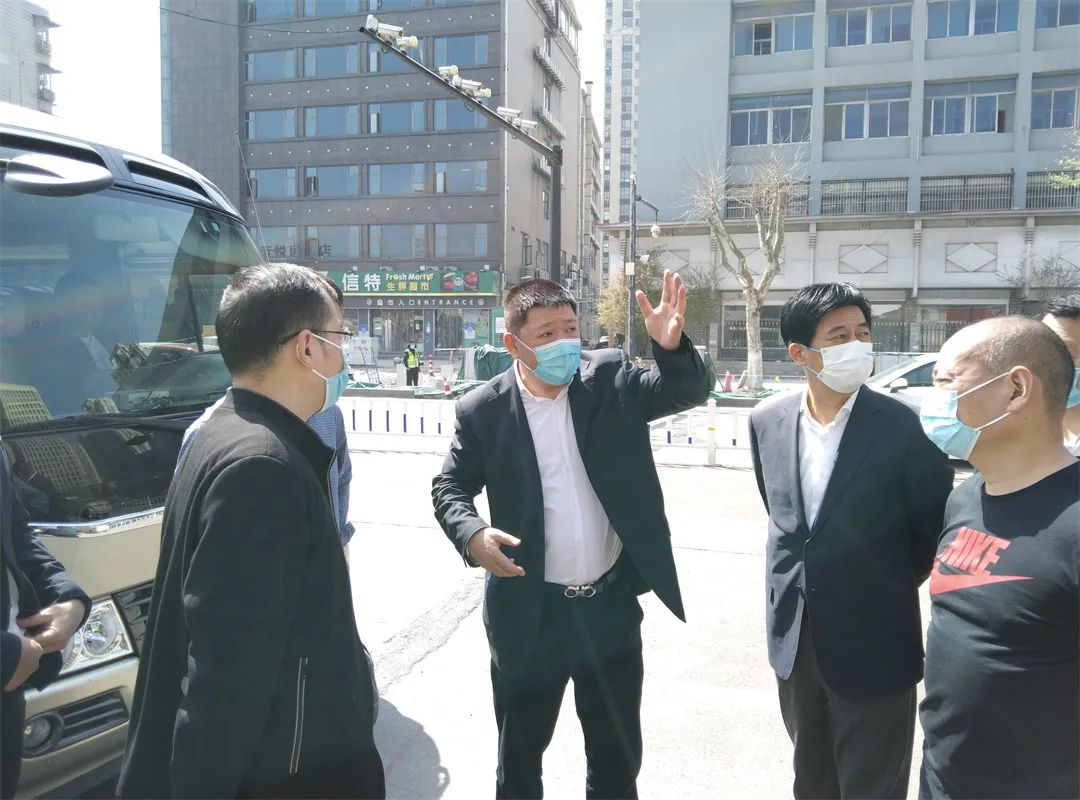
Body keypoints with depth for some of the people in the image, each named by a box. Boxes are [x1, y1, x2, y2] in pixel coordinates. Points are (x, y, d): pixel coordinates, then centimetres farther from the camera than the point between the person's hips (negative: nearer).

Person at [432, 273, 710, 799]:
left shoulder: (609, 379, -4)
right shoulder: (483, 409, -8)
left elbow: (689, 392, -8)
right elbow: (450, 486, -2)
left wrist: (671, 345, -29)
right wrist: (472, 535, -23)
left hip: (612, 604, 2)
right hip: (530, 612, -1)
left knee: (618, 753, 21)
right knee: (520, 751, 19)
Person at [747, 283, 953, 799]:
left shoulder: (902, 427, -16)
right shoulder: (767, 422, -3)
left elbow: (935, 527, -4)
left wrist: (891, 588, 6)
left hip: (873, 643, -4)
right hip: (794, 638, 4)